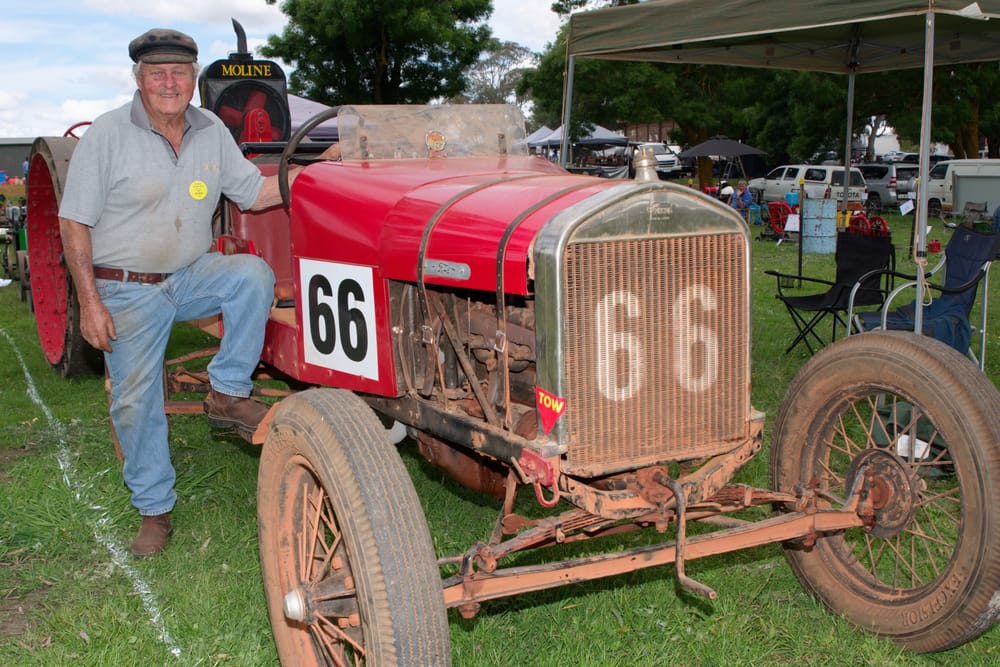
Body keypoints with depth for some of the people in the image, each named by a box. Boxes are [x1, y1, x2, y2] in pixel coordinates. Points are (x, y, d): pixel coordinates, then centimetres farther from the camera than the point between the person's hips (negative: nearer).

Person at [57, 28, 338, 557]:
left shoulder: (211, 131, 2)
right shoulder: (107, 136, -11)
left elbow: (254, 192, 9)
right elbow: (74, 222, -10)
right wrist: (89, 302, -15)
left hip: (192, 275, 3)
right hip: (127, 290, -3)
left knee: (253, 275, -27)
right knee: (136, 402, 0)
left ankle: (228, 394, -15)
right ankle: (154, 509, 18)